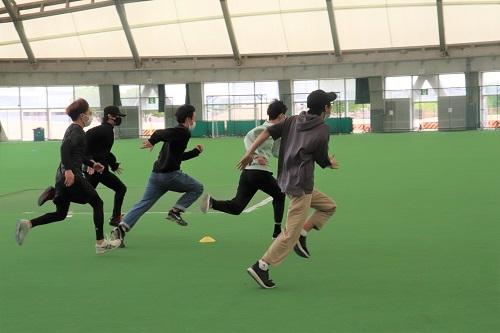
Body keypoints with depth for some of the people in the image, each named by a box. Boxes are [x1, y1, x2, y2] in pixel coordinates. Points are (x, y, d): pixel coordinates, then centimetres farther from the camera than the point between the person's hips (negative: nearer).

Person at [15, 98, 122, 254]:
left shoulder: (72, 129, 18)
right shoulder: (77, 131, -12)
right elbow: (65, 147, -29)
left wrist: (91, 164, 31)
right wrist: (68, 170, -35)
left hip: (63, 176, 9)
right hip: (72, 176, -9)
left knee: (60, 214, 14)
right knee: (97, 203, 6)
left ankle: (27, 224, -1)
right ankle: (101, 243, 8)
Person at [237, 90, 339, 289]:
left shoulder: (293, 121, 9)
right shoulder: (322, 130, -10)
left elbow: (268, 131, 1)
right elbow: (323, 162, -3)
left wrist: (250, 152, 2)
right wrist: (332, 163, 19)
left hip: (286, 180, 8)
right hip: (300, 185, -8)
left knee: (329, 206, 21)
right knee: (291, 233, -6)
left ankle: (302, 235, 11)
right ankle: (261, 267, -9)